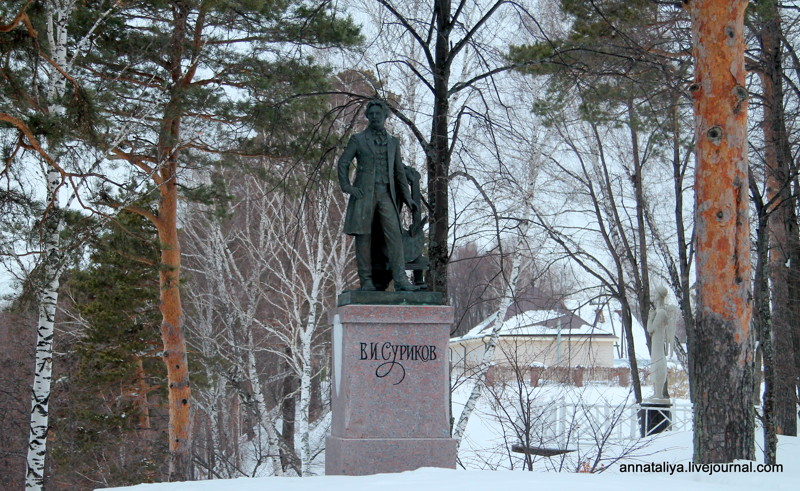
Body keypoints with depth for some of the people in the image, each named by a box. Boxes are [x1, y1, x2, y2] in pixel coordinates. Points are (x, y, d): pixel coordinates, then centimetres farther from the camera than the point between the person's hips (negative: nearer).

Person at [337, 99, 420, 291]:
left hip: (386, 195, 2)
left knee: (394, 234, -12)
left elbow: (399, 172, 19)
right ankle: (366, 281, 1)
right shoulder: (358, 139, 7)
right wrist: (347, 187, -8)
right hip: (364, 194, -2)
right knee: (364, 235, -3)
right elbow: (342, 163, 5)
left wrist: (407, 197, 11)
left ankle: (400, 279, -18)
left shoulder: (393, 142, 17)